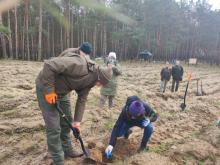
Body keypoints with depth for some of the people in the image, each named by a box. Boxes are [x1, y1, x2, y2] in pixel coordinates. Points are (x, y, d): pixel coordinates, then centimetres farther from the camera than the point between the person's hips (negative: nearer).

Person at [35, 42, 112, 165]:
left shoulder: (90, 79, -4)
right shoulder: (79, 64, -33)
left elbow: (82, 99, 2)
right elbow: (49, 65, -35)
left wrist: (77, 121, 1)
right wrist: (49, 91, -28)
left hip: (62, 92, 8)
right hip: (46, 89, -8)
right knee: (54, 127, -4)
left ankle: (67, 150, 36)